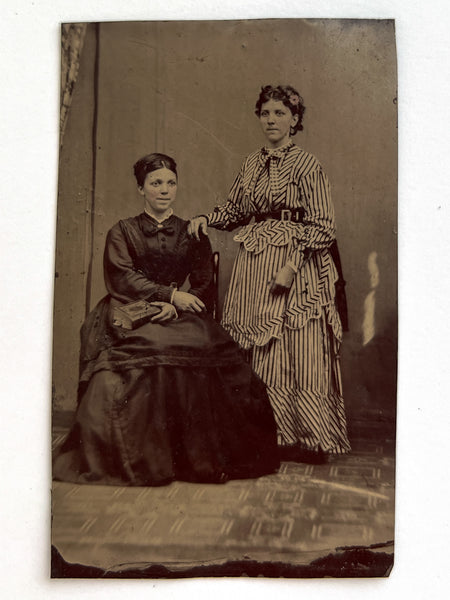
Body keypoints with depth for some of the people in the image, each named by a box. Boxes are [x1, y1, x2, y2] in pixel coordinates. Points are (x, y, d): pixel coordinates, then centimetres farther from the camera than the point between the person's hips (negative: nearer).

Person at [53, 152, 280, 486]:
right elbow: (123, 278, -1)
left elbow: (203, 287, 8)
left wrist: (174, 307, -12)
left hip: (182, 318, 2)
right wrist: (171, 294, -12)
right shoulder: (123, 232, 14)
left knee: (207, 351, -28)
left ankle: (203, 457, -15)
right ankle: (137, 460, -21)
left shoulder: (192, 235, 18)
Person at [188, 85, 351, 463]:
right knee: (259, 355, 4)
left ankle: (310, 440, 5)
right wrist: (206, 218, 5)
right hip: (253, 269, 6)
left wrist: (292, 265, -16)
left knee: (297, 353, -7)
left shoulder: (307, 165, -2)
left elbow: (323, 227, -7)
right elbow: (234, 210, 24)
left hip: (295, 270, -5)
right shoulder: (252, 164, 15)